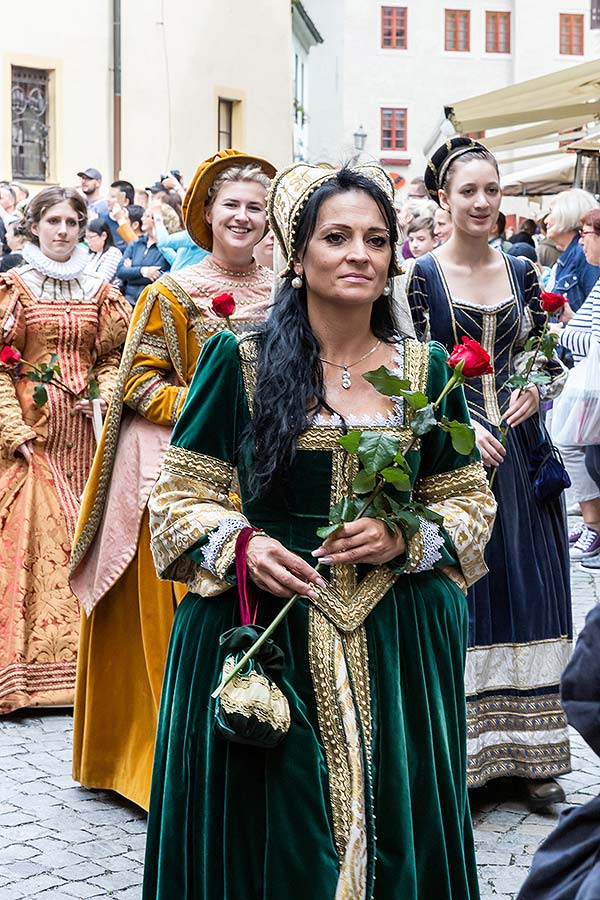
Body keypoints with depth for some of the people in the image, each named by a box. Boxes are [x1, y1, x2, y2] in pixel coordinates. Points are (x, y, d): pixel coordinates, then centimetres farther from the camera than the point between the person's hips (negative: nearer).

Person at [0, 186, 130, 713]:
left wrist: (103, 398, -7)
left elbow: (112, 358, 13)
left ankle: (78, 661, 11)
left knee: (83, 533, 2)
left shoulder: (98, 292, 11)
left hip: (83, 430, 3)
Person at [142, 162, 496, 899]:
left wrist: (405, 540, -9)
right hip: (263, 635, -2)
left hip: (396, 639, 2)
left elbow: (469, 502, 11)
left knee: (392, 832, 7)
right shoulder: (239, 361, -2)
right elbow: (180, 494, 1)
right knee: (275, 838, 3)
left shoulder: (426, 370, 5)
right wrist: (240, 545, -18)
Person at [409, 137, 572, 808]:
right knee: (457, 590, -1)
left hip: (518, 446, 4)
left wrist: (537, 392, -6)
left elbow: (550, 359, 15)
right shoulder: (421, 275, -3)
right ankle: (461, 755, 9)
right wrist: (460, 427, -16)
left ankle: (532, 756, 15)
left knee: (529, 592, 6)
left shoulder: (521, 273, 9)